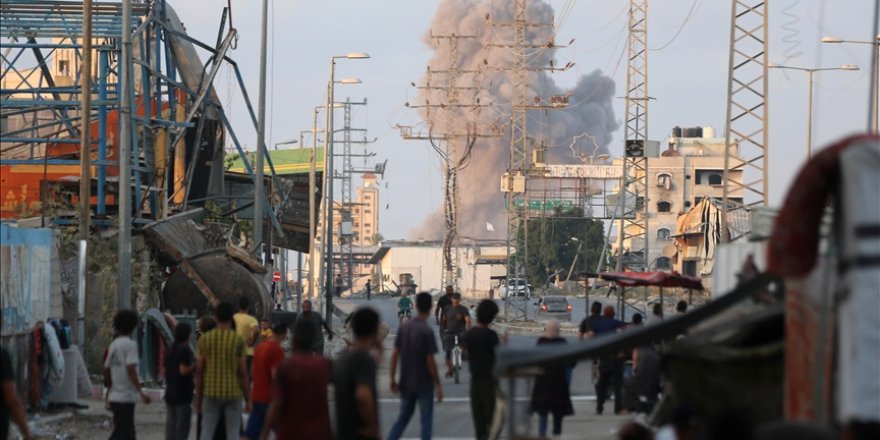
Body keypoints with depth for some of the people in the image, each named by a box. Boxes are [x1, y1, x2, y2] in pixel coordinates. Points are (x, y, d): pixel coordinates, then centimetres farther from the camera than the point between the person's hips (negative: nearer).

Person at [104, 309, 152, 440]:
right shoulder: (130, 345, -12)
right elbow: (130, 370, -21)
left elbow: (106, 370, 17)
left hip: (115, 397, 8)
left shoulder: (113, 345, 12)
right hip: (126, 398, -8)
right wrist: (141, 393, -22)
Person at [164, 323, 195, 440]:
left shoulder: (170, 350, 11)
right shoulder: (185, 350, -14)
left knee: (170, 424, 10)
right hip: (183, 393, -8)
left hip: (170, 392, 8)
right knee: (182, 426, -3)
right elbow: (183, 370, -23)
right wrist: (194, 366, -6)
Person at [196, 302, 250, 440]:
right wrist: (248, 400, 1)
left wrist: (198, 397, 9)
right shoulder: (238, 341, -8)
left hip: (211, 393, 2)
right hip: (233, 393, -2)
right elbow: (243, 373, -7)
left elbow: (199, 371, 0)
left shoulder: (204, 339, -2)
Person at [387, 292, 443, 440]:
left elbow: (394, 354, 3)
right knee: (426, 419, 7)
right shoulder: (427, 332, -16)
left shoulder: (404, 328, 1)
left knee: (403, 417, 16)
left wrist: (393, 379, 11)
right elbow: (430, 361, -16)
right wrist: (438, 385, -9)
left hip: (406, 383, 5)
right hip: (424, 384, -5)